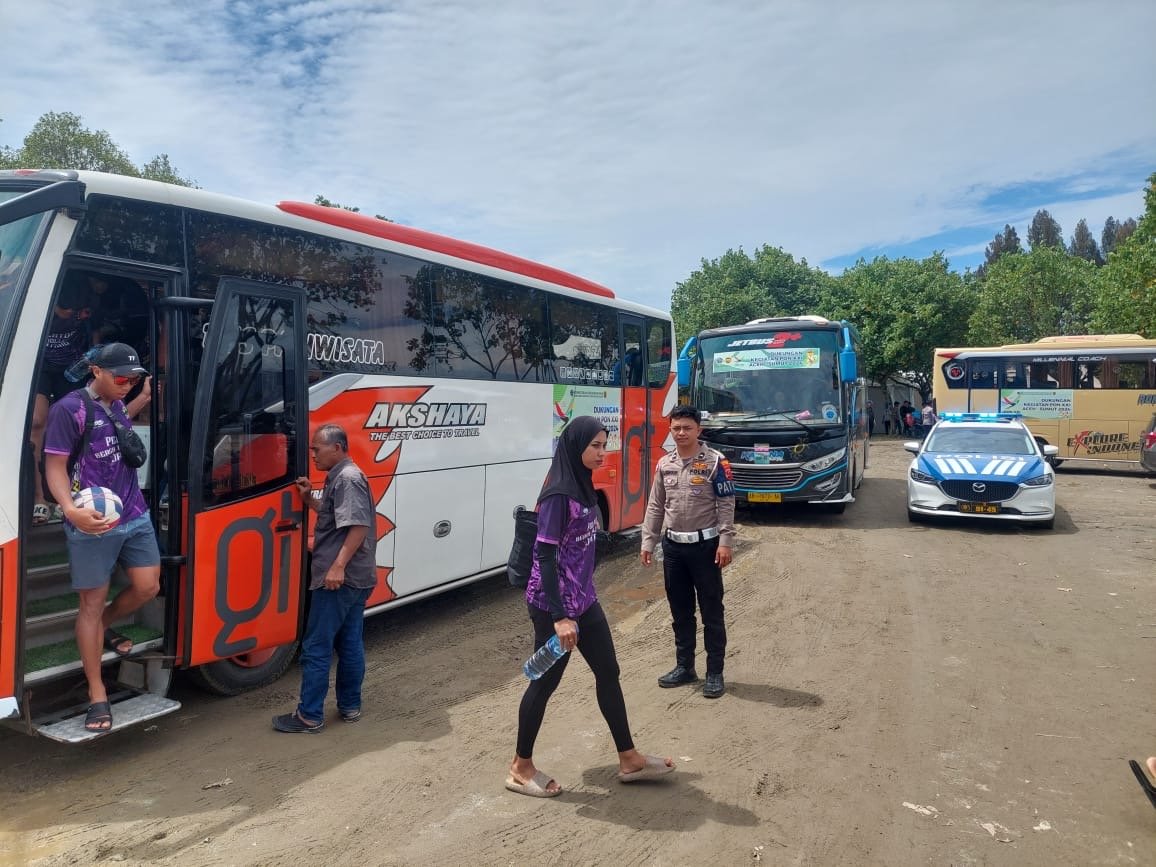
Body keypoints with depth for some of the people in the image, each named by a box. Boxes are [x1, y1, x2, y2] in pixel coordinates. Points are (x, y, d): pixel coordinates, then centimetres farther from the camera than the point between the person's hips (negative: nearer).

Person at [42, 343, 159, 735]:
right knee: (92, 603, 2)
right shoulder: (69, 409, -13)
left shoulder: (117, 405, 9)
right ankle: (97, 696, 11)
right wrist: (71, 511, -30)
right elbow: (55, 467, -14)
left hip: (135, 515, 7)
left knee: (147, 587, 7)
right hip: (93, 524, -6)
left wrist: (143, 399, 23)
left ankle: (104, 629, 38)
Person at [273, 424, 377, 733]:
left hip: (339, 579, -10)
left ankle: (310, 716, 7)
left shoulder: (348, 478, -16)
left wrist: (338, 566, -29)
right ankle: (350, 706, 24)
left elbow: (359, 526, -25)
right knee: (350, 644, 15)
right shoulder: (341, 477, 16)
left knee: (316, 648, -1)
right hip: (355, 578, 10)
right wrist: (309, 498, 10)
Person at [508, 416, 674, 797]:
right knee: (545, 681, 5)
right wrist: (559, 616, -24)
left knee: (608, 672, 15)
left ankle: (629, 759, 29)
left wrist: (580, 599, 21)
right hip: (554, 605, -9)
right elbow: (544, 556, -22)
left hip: (583, 599, 9)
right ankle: (521, 768, 23)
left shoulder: (582, 486, 6)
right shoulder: (558, 495, -21)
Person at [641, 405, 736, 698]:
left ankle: (715, 673, 13)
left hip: (705, 545, -5)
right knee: (680, 611, 14)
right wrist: (648, 542, 8)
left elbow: (727, 505, -9)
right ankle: (684, 667, 27)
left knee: (711, 611, 3)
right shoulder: (664, 464, 7)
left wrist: (725, 542, -16)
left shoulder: (715, 462, -8)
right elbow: (655, 506, 11)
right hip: (673, 545, 5)